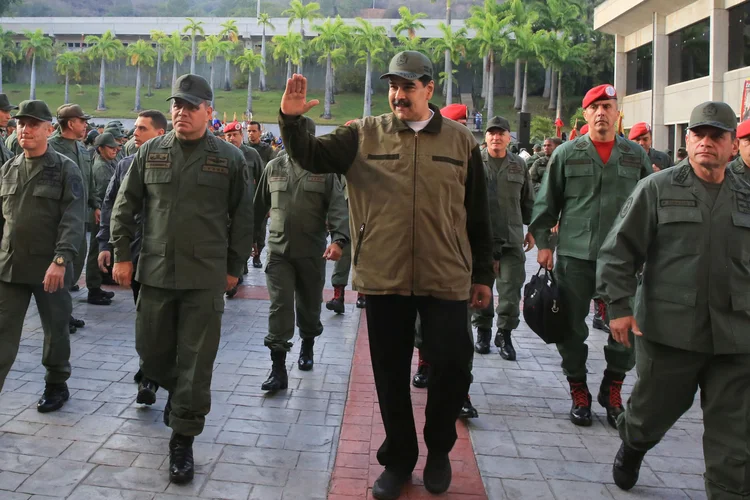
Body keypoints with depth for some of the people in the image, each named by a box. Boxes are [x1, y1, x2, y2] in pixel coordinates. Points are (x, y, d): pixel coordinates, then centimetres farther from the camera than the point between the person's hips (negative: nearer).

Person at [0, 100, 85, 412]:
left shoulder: (65, 170, -5)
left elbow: (73, 220, -12)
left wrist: (61, 260, -21)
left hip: (50, 267, -4)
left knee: (55, 329, 10)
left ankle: (56, 385, 28)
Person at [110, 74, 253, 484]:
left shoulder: (229, 158, 0)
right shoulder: (150, 152, 6)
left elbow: (241, 218, 4)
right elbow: (125, 206, 11)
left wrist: (234, 267, 4)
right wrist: (122, 255, 6)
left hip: (205, 278, -3)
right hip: (155, 271, 3)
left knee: (196, 362, 0)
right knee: (151, 350, 13)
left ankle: (183, 440, 12)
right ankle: (175, 390, 46)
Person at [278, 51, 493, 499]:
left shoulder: (460, 141, 4)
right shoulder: (364, 135, 3)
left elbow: (478, 216, 7)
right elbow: (312, 157, -5)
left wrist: (483, 274, 8)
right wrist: (292, 120, -23)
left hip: (446, 280, 0)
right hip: (383, 279, 0)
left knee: (452, 368, 3)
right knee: (391, 376, 11)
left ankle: (439, 450, 30)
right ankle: (399, 458, 31)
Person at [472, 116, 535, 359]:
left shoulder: (519, 165, 9)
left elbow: (527, 202, 15)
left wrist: (531, 229, 14)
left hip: (512, 238, 1)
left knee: (511, 289, 0)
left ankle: (504, 334, 12)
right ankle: (483, 331, 22)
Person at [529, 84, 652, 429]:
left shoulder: (636, 155, 8)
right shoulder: (566, 153, 4)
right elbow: (546, 202, 5)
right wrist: (543, 243, 0)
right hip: (574, 256, -1)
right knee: (572, 328, 6)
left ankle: (612, 391, 25)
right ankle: (579, 393, 24)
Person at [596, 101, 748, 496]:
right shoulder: (658, 189, 1)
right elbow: (618, 251, -2)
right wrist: (619, 306, -8)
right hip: (669, 328, -2)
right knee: (655, 408, 15)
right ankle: (631, 447, 46)